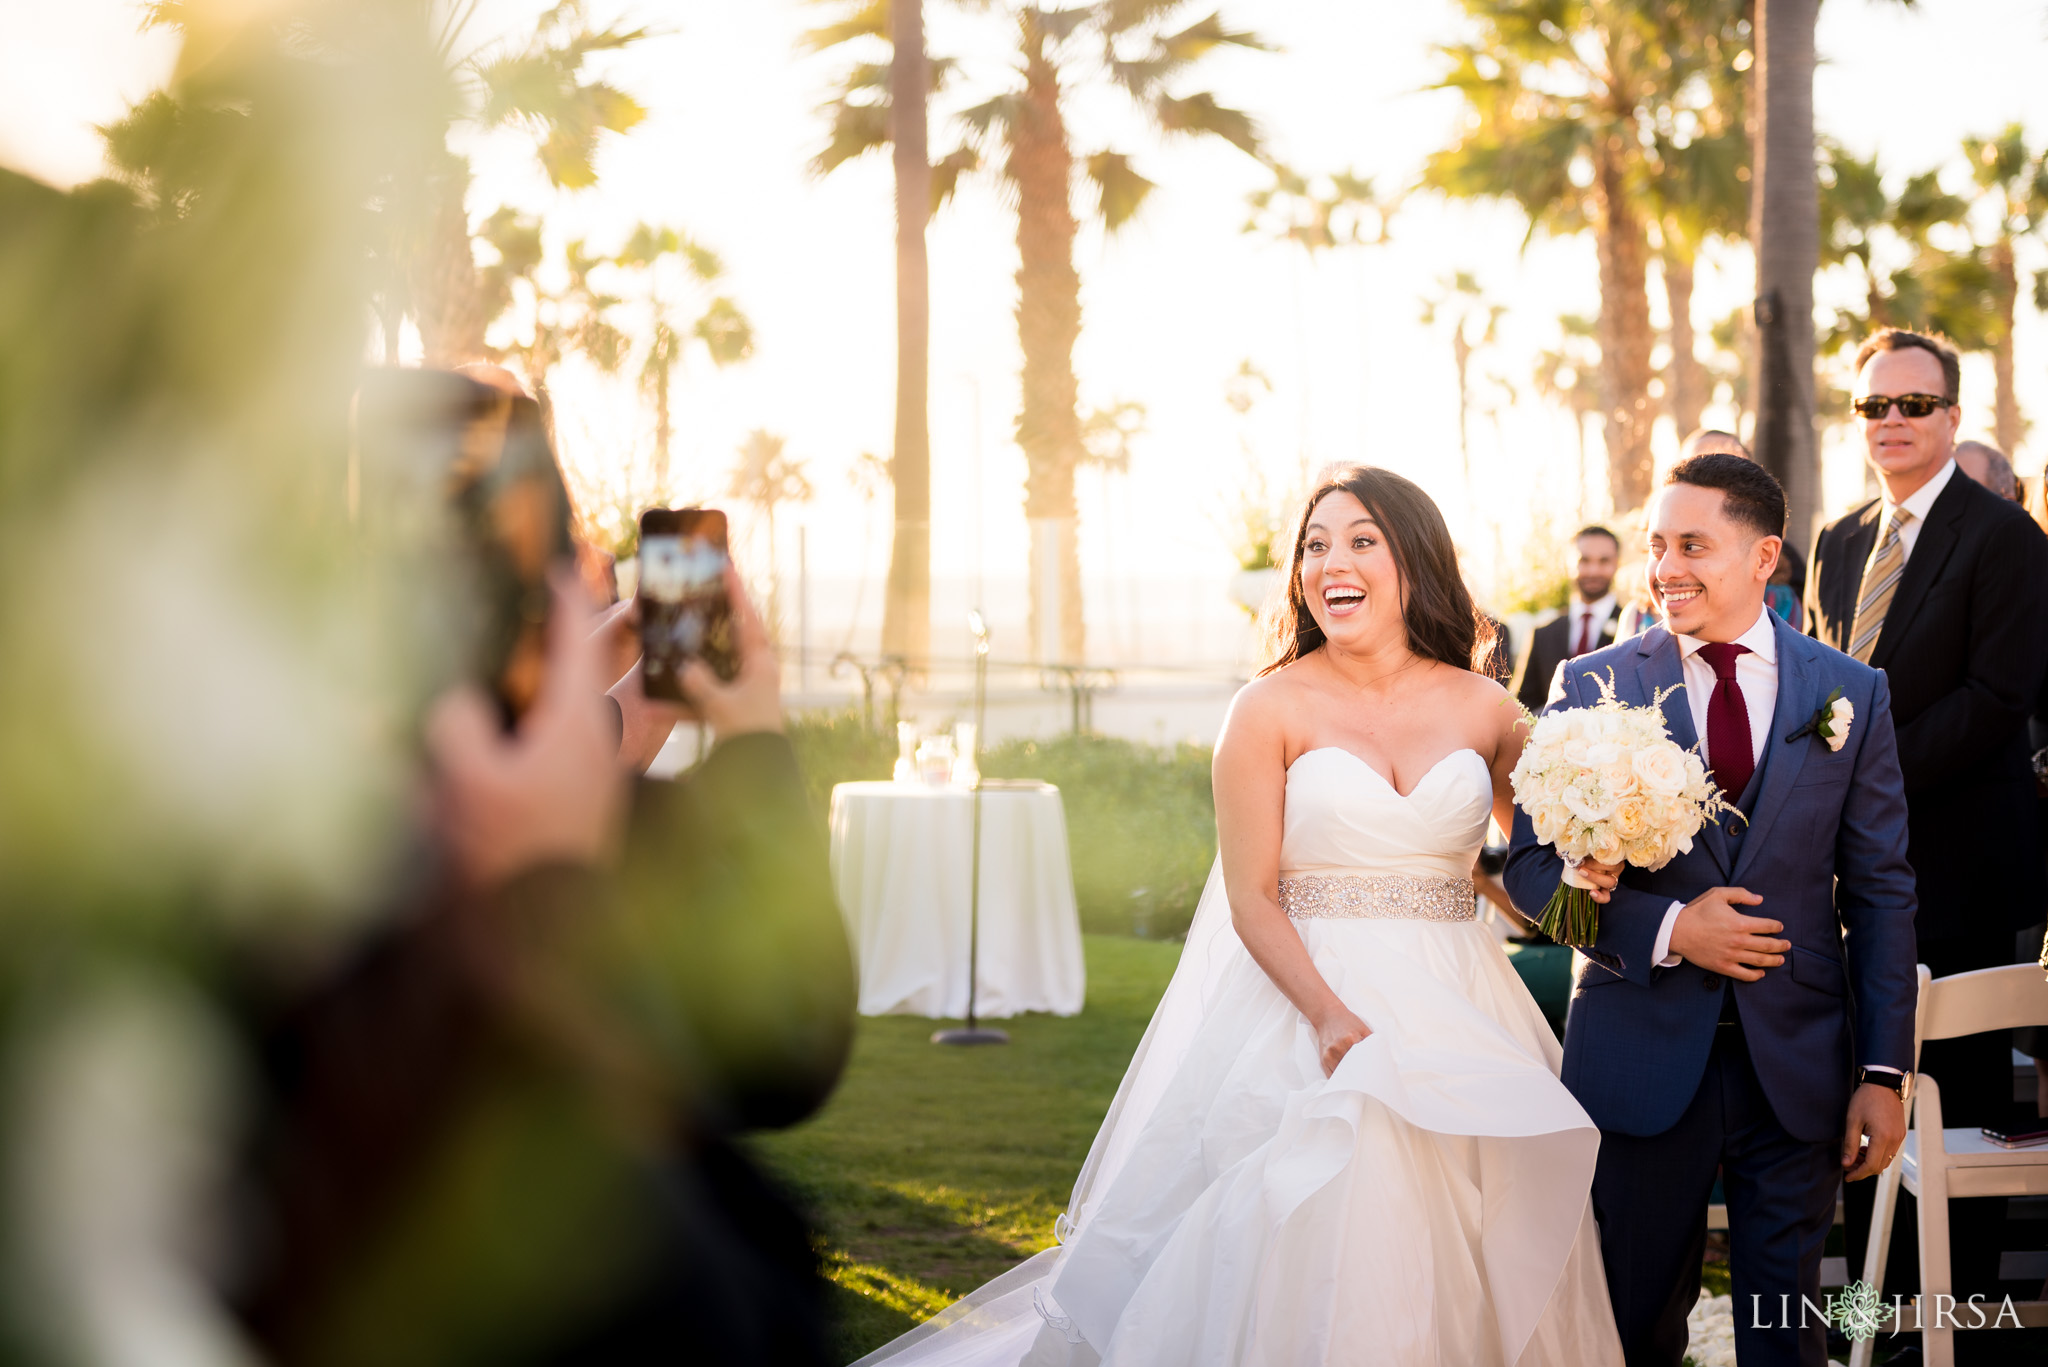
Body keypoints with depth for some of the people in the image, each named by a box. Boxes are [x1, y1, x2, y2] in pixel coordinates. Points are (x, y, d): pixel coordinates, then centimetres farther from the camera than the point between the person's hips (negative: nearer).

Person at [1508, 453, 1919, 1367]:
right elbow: (1531, 866, -2)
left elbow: (1879, 893, 3)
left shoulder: (1852, 695, 2)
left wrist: (1884, 1071, -3)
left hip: (1798, 1064, 1)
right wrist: (1666, 929, -17)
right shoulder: (1594, 686, -1)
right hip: (1642, 1056, 0)